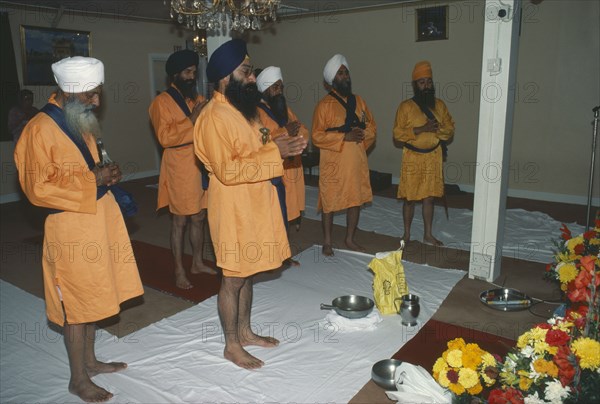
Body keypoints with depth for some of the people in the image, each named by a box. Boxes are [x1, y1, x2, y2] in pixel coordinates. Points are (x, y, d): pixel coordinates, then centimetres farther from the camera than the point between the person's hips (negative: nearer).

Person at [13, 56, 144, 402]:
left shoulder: (79, 121, 11)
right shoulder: (40, 129, -16)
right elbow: (38, 187, -19)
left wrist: (105, 174, 3)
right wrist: (92, 178, -20)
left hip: (98, 217, 8)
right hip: (71, 224, -8)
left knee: (93, 295, 18)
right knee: (77, 303, 3)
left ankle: (89, 360, 35)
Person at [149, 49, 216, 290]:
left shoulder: (198, 100, 13)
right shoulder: (162, 102, -5)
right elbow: (165, 137, -16)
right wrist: (192, 120, -20)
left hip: (202, 166, 6)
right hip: (179, 168, -6)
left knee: (199, 218, 14)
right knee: (180, 221, 2)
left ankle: (198, 263, 28)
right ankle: (179, 272, 13)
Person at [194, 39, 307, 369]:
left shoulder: (243, 109, 11)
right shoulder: (214, 117, -18)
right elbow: (227, 170, -24)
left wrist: (277, 145, 0)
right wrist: (273, 152, -24)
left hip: (253, 204, 9)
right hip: (233, 209, -9)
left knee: (247, 272, 18)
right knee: (233, 278, 4)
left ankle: (245, 332, 34)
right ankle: (231, 346, 21)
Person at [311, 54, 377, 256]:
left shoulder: (358, 101, 9)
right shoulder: (324, 105, -7)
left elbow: (372, 126, 12)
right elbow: (317, 136, -12)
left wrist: (362, 134, -11)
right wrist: (345, 137, -20)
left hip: (357, 163, 5)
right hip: (333, 164, -5)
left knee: (356, 201, 10)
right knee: (329, 203, 3)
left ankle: (350, 239, 26)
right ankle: (327, 242, 19)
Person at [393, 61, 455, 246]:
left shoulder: (439, 105, 5)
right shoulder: (406, 106, -7)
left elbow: (450, 129, 6)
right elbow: (397, 133, -13)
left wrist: (438, 129, -16)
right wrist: (421, 129, -22)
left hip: (433, 157, 3)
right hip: (412, 158, -3)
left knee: (429, 197, 10)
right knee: (409, 198, 5)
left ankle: (428, 235, 22)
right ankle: (406, 234, 20)